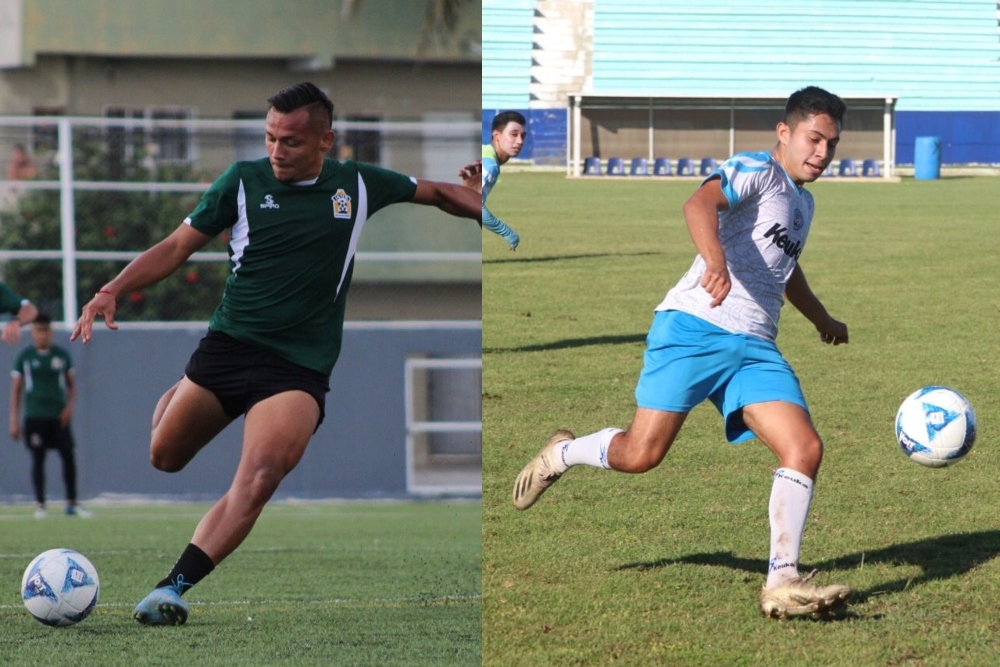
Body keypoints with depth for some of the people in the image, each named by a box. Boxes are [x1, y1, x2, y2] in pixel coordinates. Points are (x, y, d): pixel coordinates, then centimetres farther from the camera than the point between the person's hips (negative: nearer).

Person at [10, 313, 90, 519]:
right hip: (35, 416, -1)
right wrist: (14, 421, 0)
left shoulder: (62, 355, 8)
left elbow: (71, 384, 14)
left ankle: (72, 504, 3)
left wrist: (70, 406, -4)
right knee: (38, 459, -2)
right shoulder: (24, 357, 3)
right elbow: (16, 390, 5)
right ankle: (40, 505, 4)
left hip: (59, 416, 2)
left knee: (68, 457, -4)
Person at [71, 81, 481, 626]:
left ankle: (174, 588, -32)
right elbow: (179, 245, 6)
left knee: (259, 474, -26)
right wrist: (113, 290, -6)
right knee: (164, 458, 5)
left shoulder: (359, 185, 4)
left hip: (300, 368, -2)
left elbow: (436, 193, 21)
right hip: (228, 345, 2)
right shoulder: (243, 181, 2)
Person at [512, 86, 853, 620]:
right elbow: (699, 205, -25)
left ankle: (781, 583, -12)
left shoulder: (802, 202, 25)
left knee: (804, 450, -14)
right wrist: (715, 261, -45)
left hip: (754, 348, 7)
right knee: (641, 454, -11)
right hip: (695, 328, -7)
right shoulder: (755, 171, -2)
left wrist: (822, 320, 62)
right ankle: (561, 454, 21)